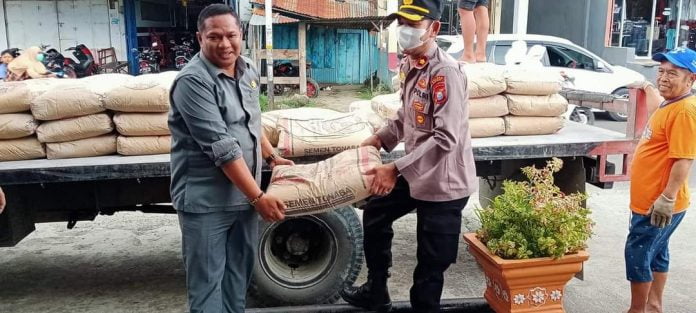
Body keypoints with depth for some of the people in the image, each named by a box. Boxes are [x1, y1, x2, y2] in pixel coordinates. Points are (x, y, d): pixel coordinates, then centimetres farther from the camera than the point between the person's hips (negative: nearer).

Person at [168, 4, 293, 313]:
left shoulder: (248, 70, 6)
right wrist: (259, 197, -22)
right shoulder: (193, 81, -19)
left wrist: (271, 156, 19)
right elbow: (222, 147, -23)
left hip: (244, 193, 7)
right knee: (207, 281, 4)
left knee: (240, 271, 19)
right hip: (205, 200, -7)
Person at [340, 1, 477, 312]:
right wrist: (380, 139, 6)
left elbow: (446, 138, -27)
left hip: (443, 181, -10)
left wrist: (396, 169, -28)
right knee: (374, 214, 24)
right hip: (416, 173, 10)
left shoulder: (445, 71, -23)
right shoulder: (408, 64, 5)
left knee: (430, 264, 2)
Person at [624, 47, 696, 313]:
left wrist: (667, 199, -27)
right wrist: (648, 88, 46)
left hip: (658, 203, -10)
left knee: (637, 253, -1)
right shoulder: (670, 104, 10)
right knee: (656, 252, 18)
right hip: (648, 199, 10)